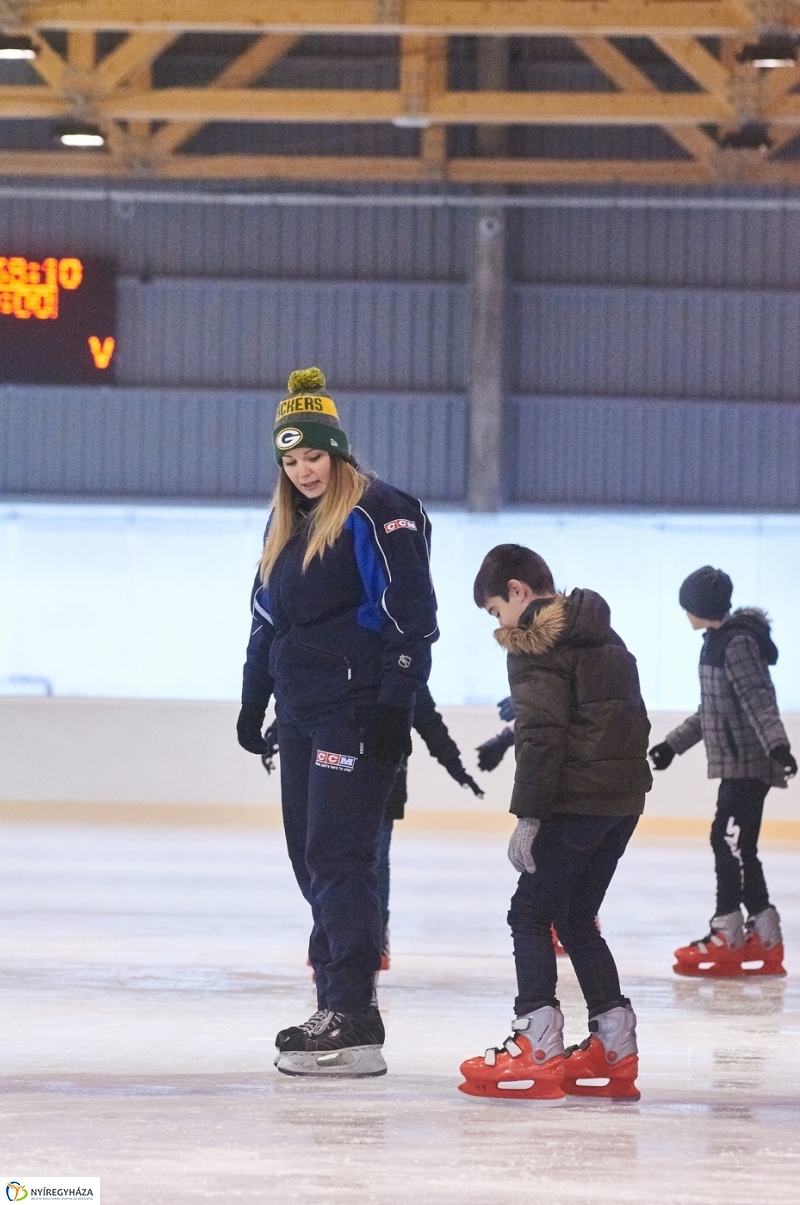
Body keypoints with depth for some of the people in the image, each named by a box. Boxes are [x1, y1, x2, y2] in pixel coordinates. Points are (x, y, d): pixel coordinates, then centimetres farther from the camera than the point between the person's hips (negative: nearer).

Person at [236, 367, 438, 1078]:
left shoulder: (379, 515, -9)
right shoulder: (287, 525, 18)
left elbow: (414, 615, -14)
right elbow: (267, 619, 26)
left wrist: (395, 706, -18)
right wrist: (254, 700, 23)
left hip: (357, 713, -9)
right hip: (302, 715, 9)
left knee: (338, 856, -13)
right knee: (310, 858, 7)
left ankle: (353, 1022, -15)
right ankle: (337, 1004, 12)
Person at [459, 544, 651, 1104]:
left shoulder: (535, 642, -8)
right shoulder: (604, 637, 19)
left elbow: (542, 734, -16)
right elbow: (634, 720, 23)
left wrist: (529, 813, -15)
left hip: (577, 800, -9)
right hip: (625, 796, 9)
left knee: (531, 912, -3)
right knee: (576, 918, 16)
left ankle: (536, 1049, -12)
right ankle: (615, 1049, 14)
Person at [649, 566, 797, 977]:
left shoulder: (738, 642, -13)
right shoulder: (719, 641, 17)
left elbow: (757, 698, -25)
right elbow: (712, 709, 26)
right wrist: (673, 744, 28)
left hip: (747, 761, -10)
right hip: (736, 761, 10)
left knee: (731, 841, -10)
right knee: (732, 844, 8)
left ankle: (727, 939, -8)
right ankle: (765, 943, 10)